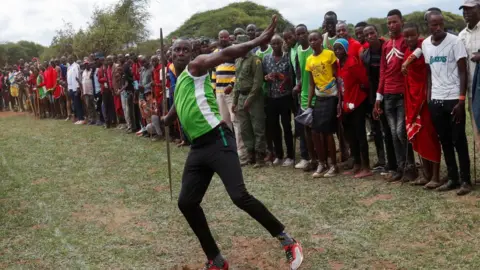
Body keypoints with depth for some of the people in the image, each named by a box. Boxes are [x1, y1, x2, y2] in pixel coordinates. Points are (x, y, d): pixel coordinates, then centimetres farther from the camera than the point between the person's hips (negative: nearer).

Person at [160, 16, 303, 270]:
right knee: (186, 202, 3)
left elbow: (226, 54, -16)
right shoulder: (179, 82, 23)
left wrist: (258, 41, -28)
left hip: (218, 140, -8)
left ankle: (287, 240, -1)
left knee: (239, 196, -19)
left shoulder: (196, 66, 0)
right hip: (198, 147, 9)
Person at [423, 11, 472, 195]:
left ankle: (466, 180, 8)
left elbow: (463, 72, -8)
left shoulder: (455, 42, -8)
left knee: (459, 140, -1)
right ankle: (453, 178, 18)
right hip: (435, 100, 5)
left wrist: (461, 100, -14)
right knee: (445, 141, 9)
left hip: (454, 98, -5)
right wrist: (428, 97, 5)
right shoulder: (425, 45, 6)